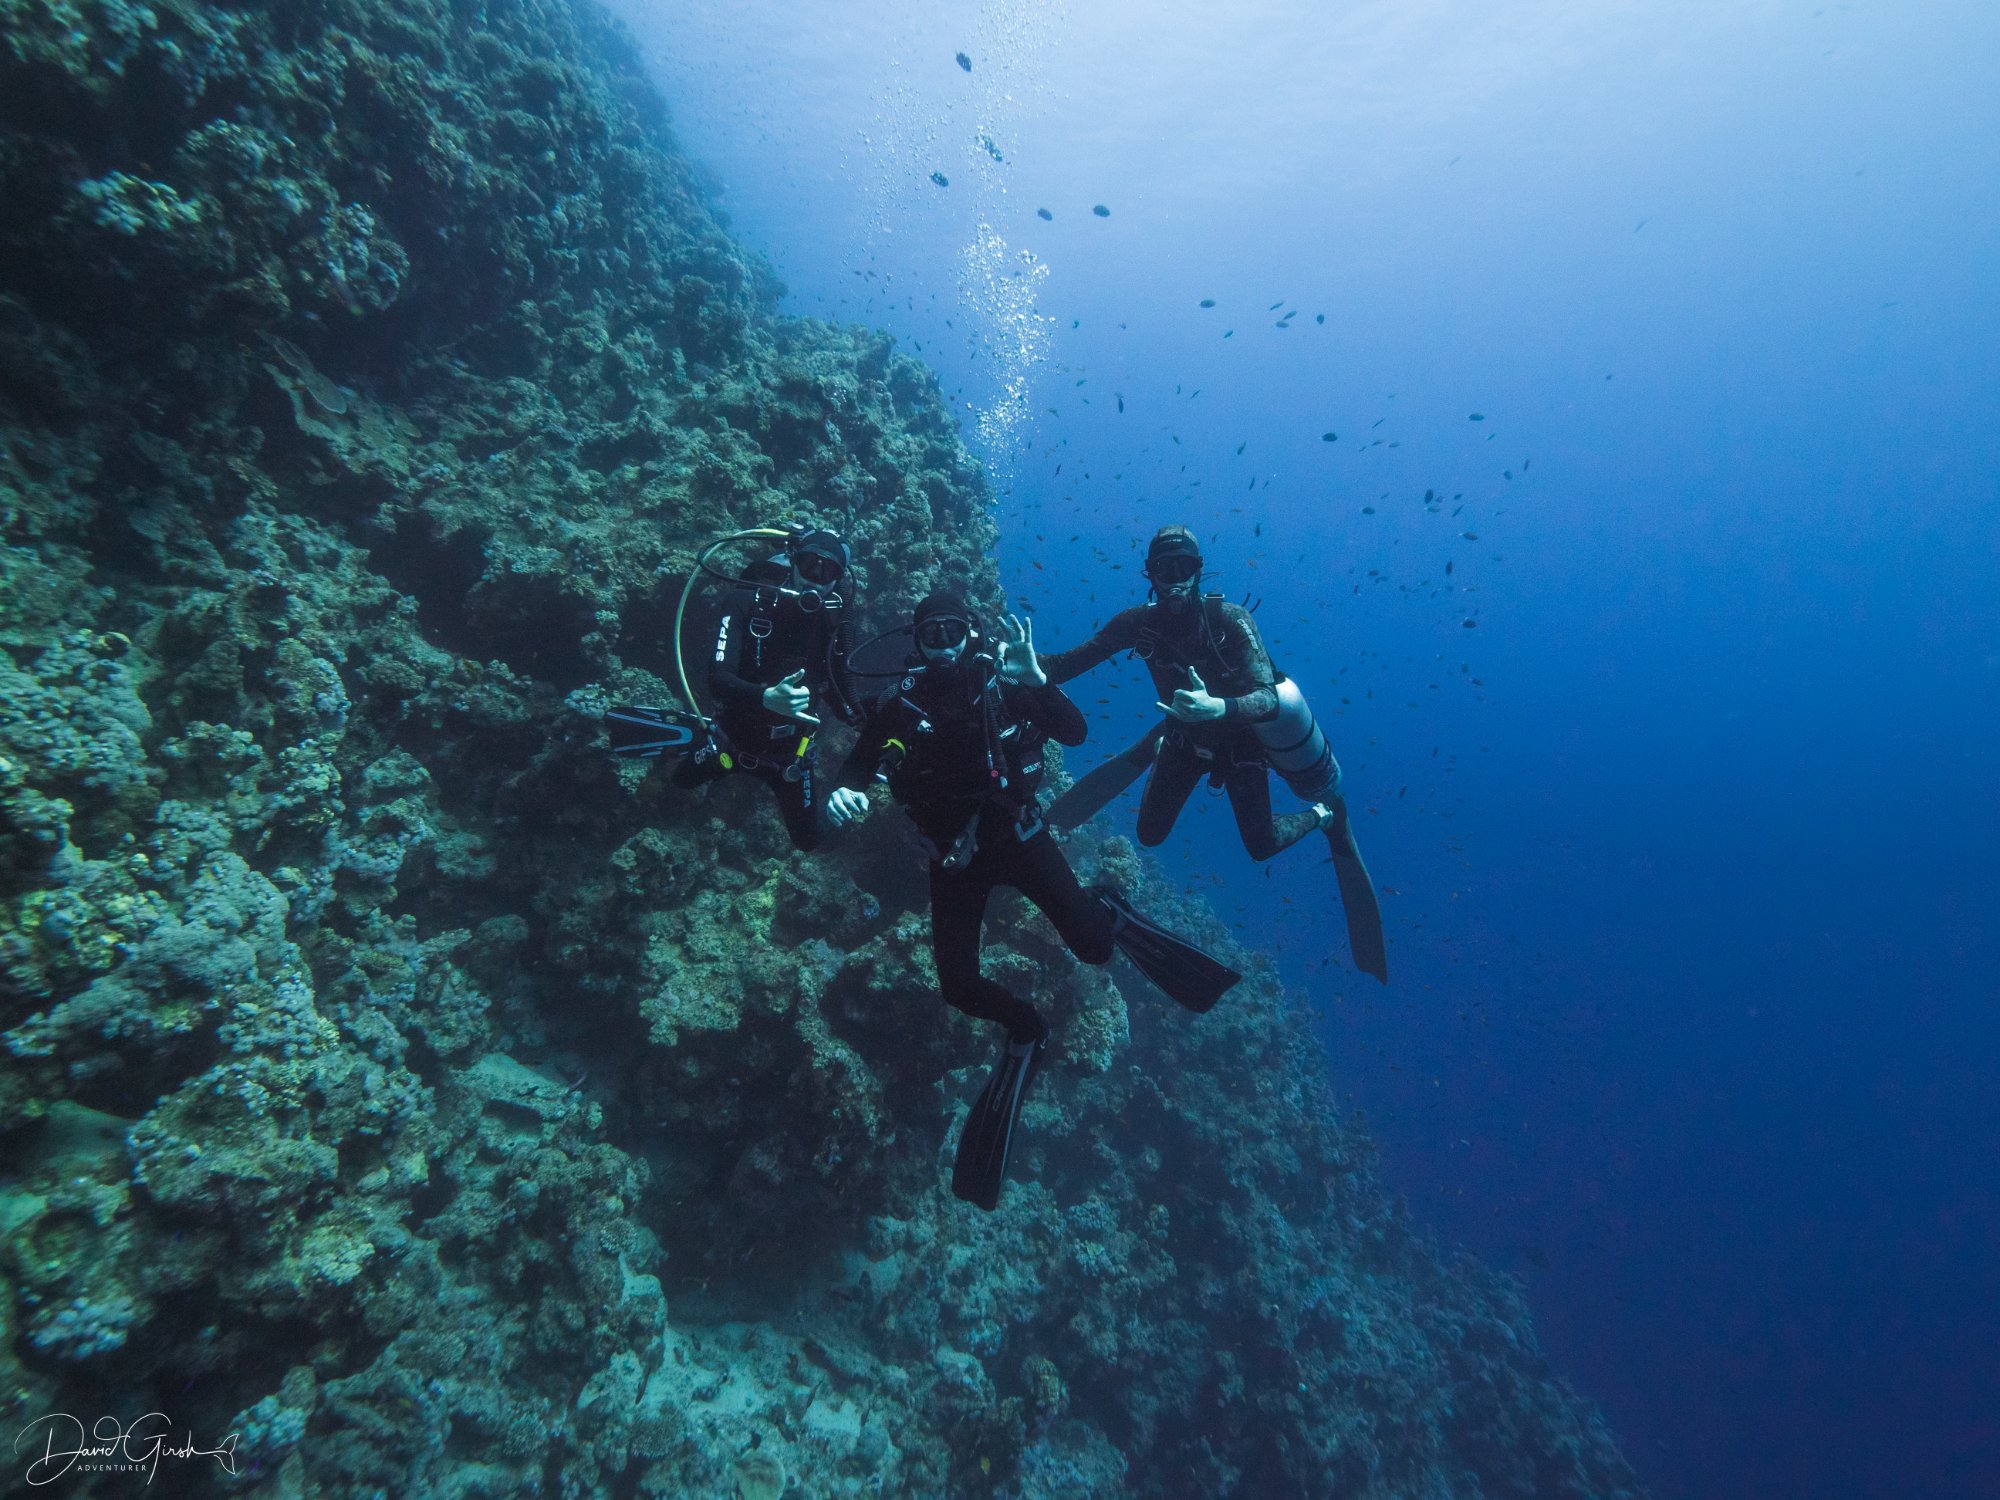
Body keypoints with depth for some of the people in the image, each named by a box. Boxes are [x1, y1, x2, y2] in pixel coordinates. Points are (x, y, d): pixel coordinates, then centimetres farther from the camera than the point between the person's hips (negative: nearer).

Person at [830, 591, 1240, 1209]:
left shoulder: (1005, 689, -5)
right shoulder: (900, 706, -4)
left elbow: (1074, 733, -10)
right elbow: (856, 765, -7)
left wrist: (1035, 680, -25)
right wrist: (843, 792, -30)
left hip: (1018, 836, -1)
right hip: (954, 856, 1)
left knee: (1092, 945, -12)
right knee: (958, 984, -10)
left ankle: (1111, 916, 27)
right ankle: (1023, 1029, 22)